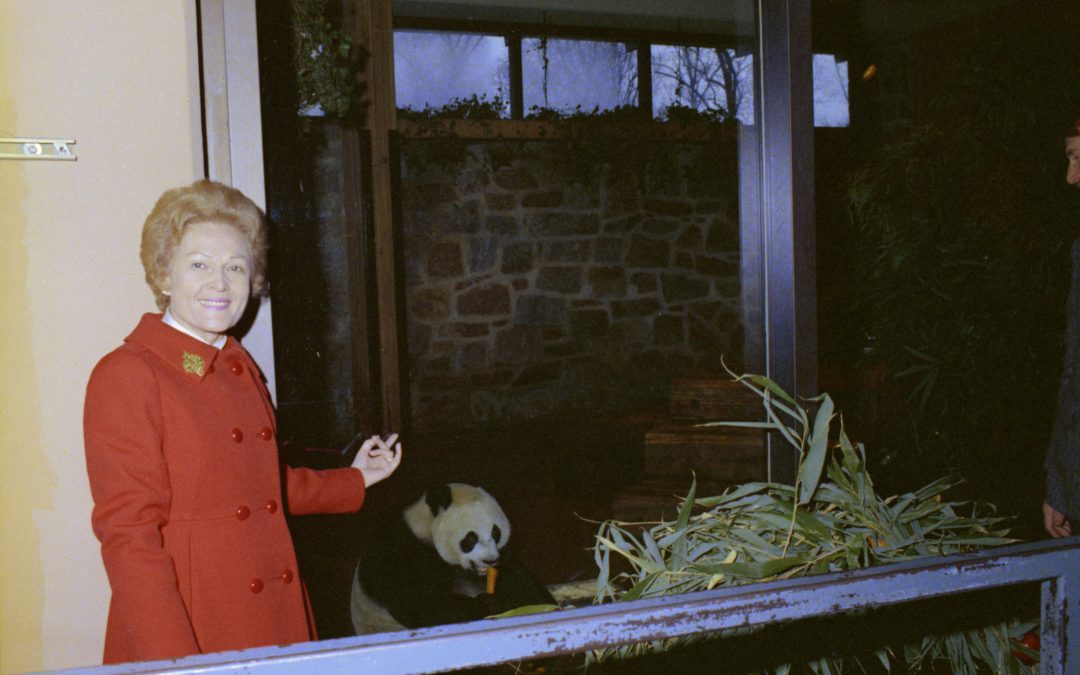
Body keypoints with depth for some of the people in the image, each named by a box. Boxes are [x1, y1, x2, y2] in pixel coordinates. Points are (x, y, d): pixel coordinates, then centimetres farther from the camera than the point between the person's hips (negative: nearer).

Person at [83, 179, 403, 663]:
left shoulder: (241, 369, 10)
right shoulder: (124, 376, -12)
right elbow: (128, 536, -15)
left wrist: (354, 480, 26)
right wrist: (176, 662, -20)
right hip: (185, 633, -6)